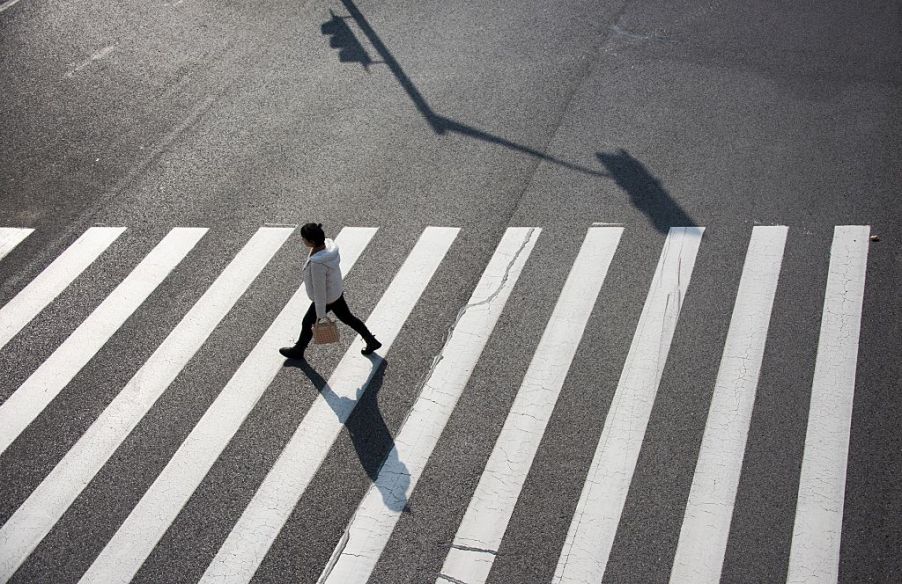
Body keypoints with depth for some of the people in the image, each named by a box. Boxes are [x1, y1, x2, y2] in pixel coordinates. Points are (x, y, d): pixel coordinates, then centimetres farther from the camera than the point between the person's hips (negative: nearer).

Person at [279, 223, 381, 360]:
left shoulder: (317, 263, -40)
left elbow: (319, 290, -28)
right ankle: (372, 342, 39)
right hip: (336, 292, 7)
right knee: (347, 318, 26)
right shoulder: (328, 244, -16)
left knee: (307, 323, 18)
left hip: (325, 299, -7)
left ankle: (298, 351, 44)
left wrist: (320, 314, -16)